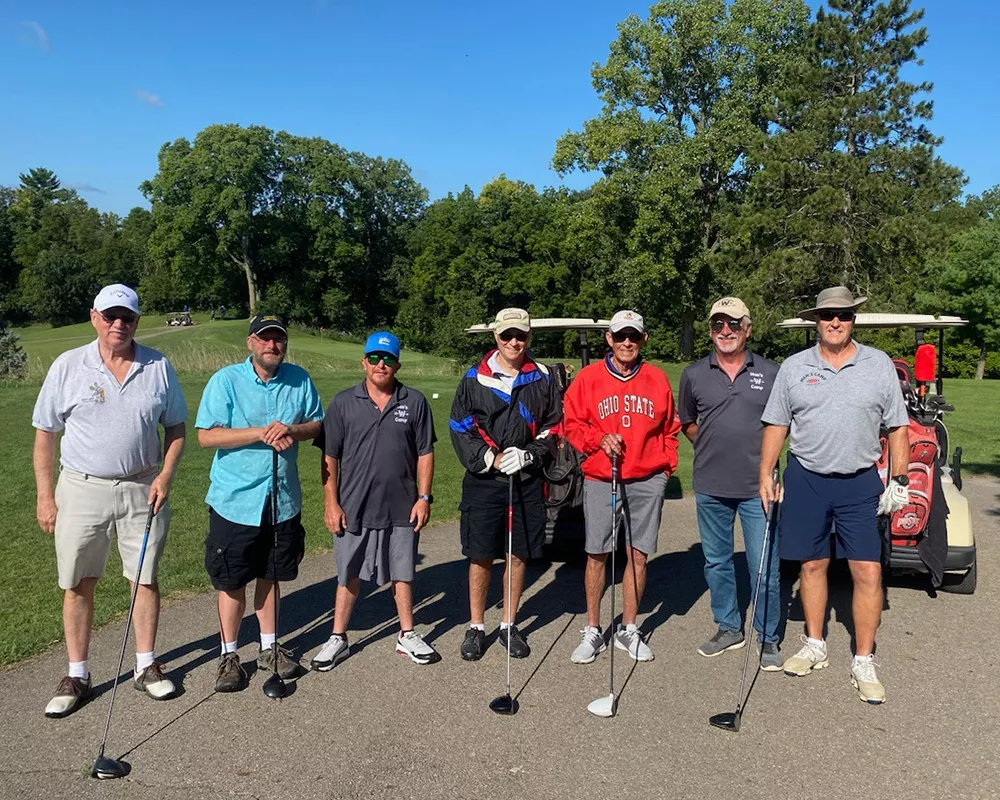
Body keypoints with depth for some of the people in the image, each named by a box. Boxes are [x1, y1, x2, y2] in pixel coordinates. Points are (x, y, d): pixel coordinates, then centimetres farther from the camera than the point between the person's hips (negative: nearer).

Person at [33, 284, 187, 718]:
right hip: (82, 490, -1)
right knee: (78, 585, 6)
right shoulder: (68, 366, -2)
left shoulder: (158, 366, 1)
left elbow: (176, 427, 8)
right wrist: (45, 495, -1)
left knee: (146, 579, 8)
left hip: (143, 490, 1)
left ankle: (146, 666, 24)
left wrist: (165, 476, -5)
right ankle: (77, 675, 21)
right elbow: (45, 433, 2)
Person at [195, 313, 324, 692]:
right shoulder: (225, 380, -8)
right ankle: (229, 655, 24)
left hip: (283, 500, 3)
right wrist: (261, 433, -22)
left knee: (270, 576, 17)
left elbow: (318, 424, 7)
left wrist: (293, 430, -15)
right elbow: (206, 435, -14)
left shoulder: (300, 380, 2)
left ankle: (269, 647, 32)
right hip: (235, 501, -3)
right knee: (232, 582, 7)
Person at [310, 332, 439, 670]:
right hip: (354, 508, 0)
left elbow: (424, 453, 4)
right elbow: (329, 457, 0)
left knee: (402, 573, 13)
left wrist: (424, 496, -2)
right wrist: (331, 503, -4)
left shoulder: (415, 402, 0)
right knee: (349, 575, 11)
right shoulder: (344, 402, -1)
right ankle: (338, 639, 25)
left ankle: (407, 635, 29)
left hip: (401, 508, 1)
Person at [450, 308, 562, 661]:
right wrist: (493, 459, -11)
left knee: (518, 555, 9)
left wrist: (528, 455, -9)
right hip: (483, 482, -1)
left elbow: (553, 427, 7)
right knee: (480, 556, 4)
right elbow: (460, 429, -1)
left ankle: (509, 625, 25)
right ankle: (476, 627, 20)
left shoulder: (542, 379, 5)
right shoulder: (475, 379, 1)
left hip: (527, 482, 2)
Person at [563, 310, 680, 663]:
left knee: (638, 554, 6)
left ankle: (628, 630, 21)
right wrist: (599, 439, -12)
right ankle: (592, 631, 18)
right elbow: (572, 425, 3)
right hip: (600, 480, -1)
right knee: (596, 554, 4)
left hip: (647, 482, 1)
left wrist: (666, 463, 2)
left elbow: (670, 429, 13)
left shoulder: (657, 379, 6)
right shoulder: (588, 377, 1)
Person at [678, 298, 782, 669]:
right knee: (716, 562, 14)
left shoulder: (770, 373, 1)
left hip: (757, 487, -2)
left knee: (764, 567, 1)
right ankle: (728, 628, 31)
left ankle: (768, 639, 18)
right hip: (710, 486, 2)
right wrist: (711, 446, 6)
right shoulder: (694, 374, 4)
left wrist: (767, 452, -2)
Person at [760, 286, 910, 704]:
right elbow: (776, 425, 6)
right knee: (812, 565, 11)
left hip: (860, 484, -1)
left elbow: (897, 427, 4)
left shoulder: (879, 364, 2)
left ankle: (864, 662, 10)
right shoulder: (794, 367, 3)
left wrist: (899, 480, -1)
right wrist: (766, 475, 0)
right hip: (805, 480, 1)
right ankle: (814, 646, 27)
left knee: (868, 571, -2)